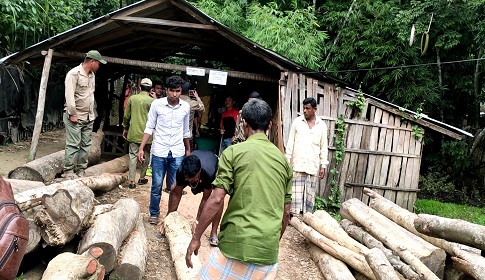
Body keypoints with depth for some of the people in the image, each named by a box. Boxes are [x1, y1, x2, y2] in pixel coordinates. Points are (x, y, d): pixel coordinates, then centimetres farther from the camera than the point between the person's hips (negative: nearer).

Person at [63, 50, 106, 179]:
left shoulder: (92, 75, 13)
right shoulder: (74, 73, -12)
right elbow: (69, 95, -16)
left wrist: (92, 113, 14)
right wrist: (72, 114, -17)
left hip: (88, 117, 8)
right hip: (75, 117, -8)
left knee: (85, 144, 8)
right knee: (73, 145, -6)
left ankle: (81, 170, 15)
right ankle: (68, 171, 3)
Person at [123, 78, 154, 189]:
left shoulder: (132, 98, -1)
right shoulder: (152, 101, -9)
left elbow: (126, 116, 6)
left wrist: (125, 128, 18)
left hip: (134, 133, 2)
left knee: (133, 156, 5)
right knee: (146, 155, 15)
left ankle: (132, 181, 3)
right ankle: (142, 178, 24)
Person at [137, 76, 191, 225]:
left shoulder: (186, 107, 2)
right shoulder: (157, 104, -5)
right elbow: (149, 127, 0)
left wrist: (188, 149, 21)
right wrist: (141, 148, -6)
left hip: (177, 153, 2)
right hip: (159, 152, -1)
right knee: (156, 186, 6)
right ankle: (154, 213, 23)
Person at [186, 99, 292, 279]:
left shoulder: (233, 152, -4)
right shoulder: (282, 159, 9)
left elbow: (216, 200, -10)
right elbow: (286, 211, 13)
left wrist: (196, 237, -1)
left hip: (236, 244, -4)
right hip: (268, 251, 4)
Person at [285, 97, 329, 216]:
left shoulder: (322, 125, 5)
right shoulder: (297, 122, 3)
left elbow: (324, 147, 7)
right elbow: (290, 143, 5)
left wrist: (323, 166, 4)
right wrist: (288, 162, 1)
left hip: (313, 166, 1)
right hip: (297, 165, -1)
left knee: (310, 194, 4)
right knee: (296, 194, -4)